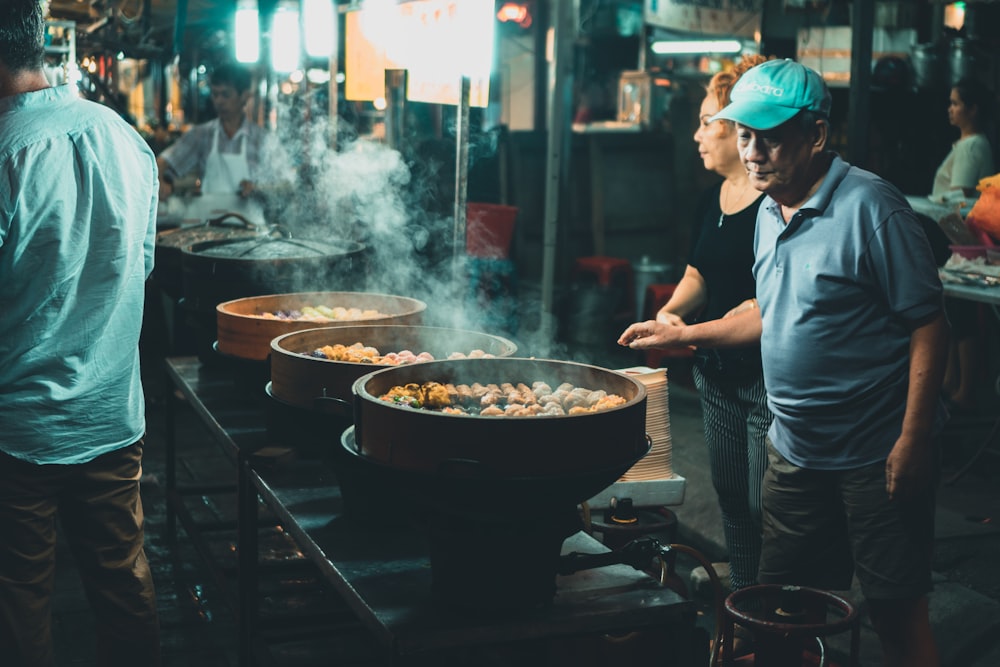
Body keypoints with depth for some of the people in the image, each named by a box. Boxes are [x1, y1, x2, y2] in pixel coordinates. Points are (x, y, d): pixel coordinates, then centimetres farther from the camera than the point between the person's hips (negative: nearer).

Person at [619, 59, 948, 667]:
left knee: (899, 615, 2)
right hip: (795, 450, 8)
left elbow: (929, 326, -16)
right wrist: (679, 334, 17)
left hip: (876, 456, -7)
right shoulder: (770, 213, 8)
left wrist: (912, 443, -20)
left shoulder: (870, 207, -17)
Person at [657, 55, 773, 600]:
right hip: (718, 373, 9)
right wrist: (672, 310, -1)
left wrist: (703, 331, -27)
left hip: (771, 376, -9)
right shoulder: (714, 198, 10)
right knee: (731, 497, 17)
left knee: (768, 507, -3)